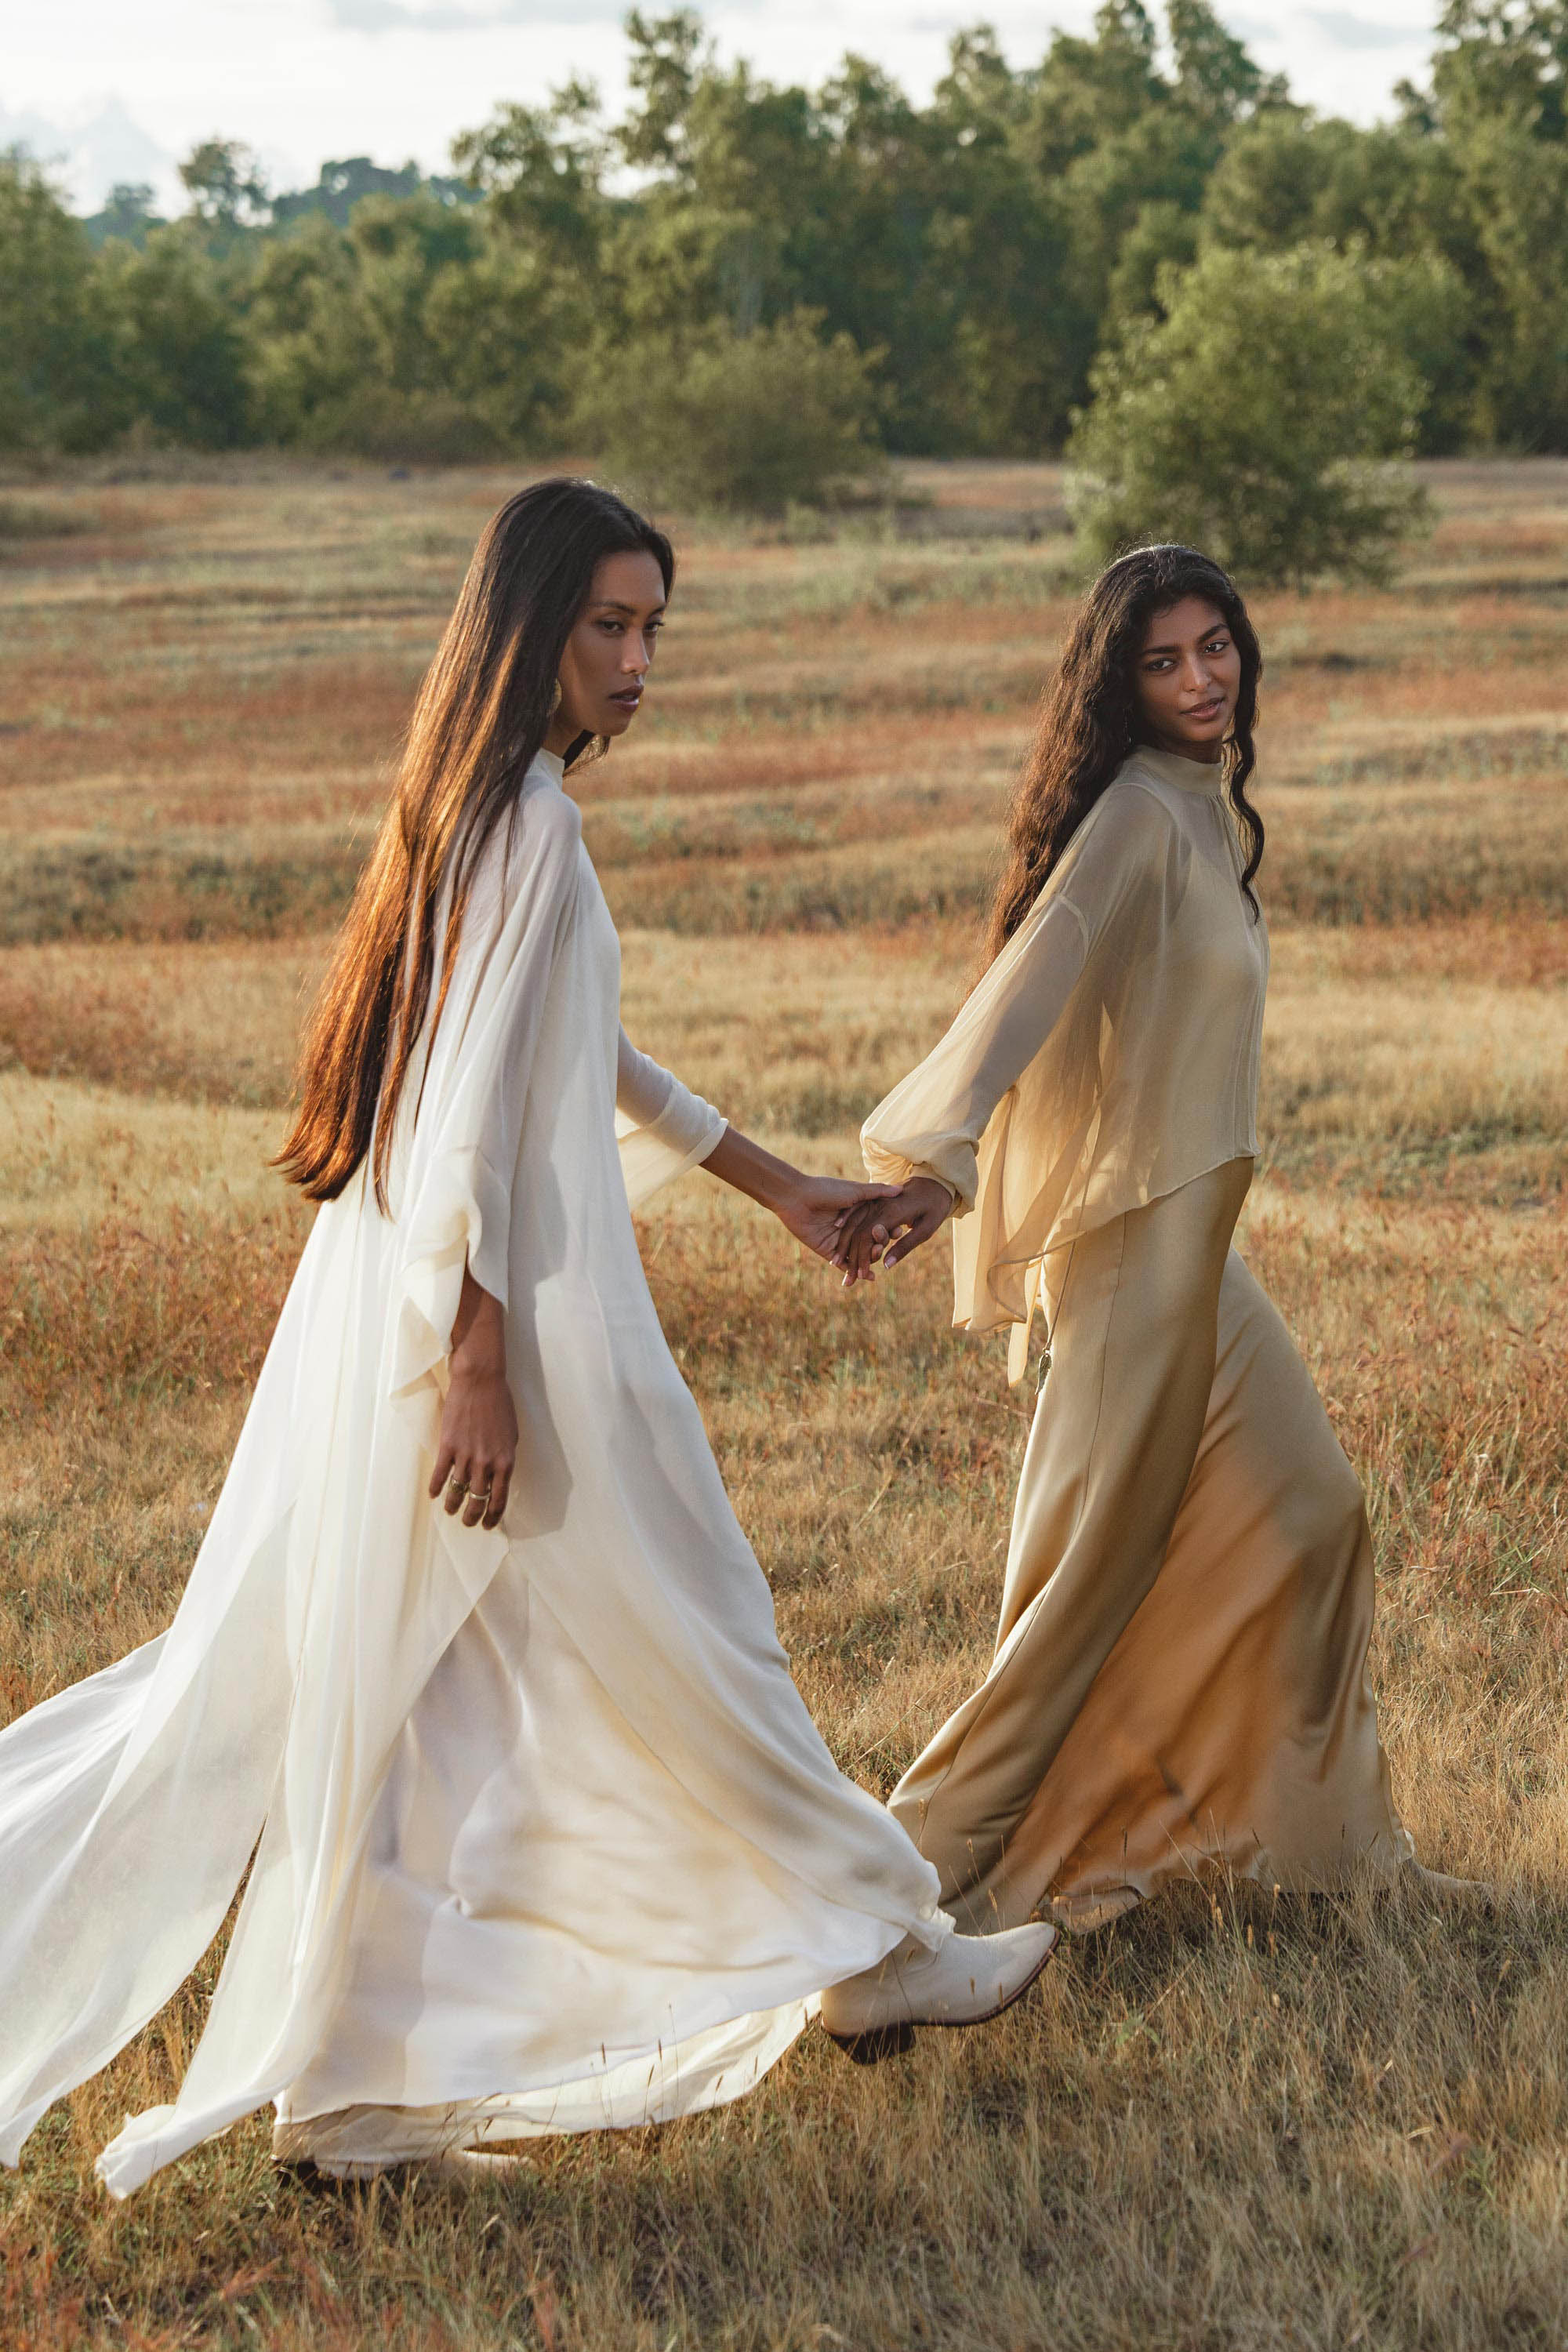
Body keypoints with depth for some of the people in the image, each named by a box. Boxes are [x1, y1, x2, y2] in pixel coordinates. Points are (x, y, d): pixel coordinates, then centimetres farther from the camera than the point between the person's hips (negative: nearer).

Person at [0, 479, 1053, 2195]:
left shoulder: (486, 805, 14)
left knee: (387, 1693, 9)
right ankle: (866, 1955, 24)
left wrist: (768, 1180, 32)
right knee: (675, 1639, 7)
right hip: (504, 1310, -9)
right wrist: (483, 1366, -22)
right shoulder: (526, 819, -16)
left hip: (398, 1298, 9)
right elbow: (475, 1105, -21)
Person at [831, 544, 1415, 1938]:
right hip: (1134, 1242, -10)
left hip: (1190, 1243, 10)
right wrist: (940, 1163, -40)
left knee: (1306, 1515, 15)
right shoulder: (1139, 813, -17)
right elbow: (1030, 980, -29)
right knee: (1107, 1563, -3)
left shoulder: (1203, 810, 11)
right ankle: (939, 1859, 7)